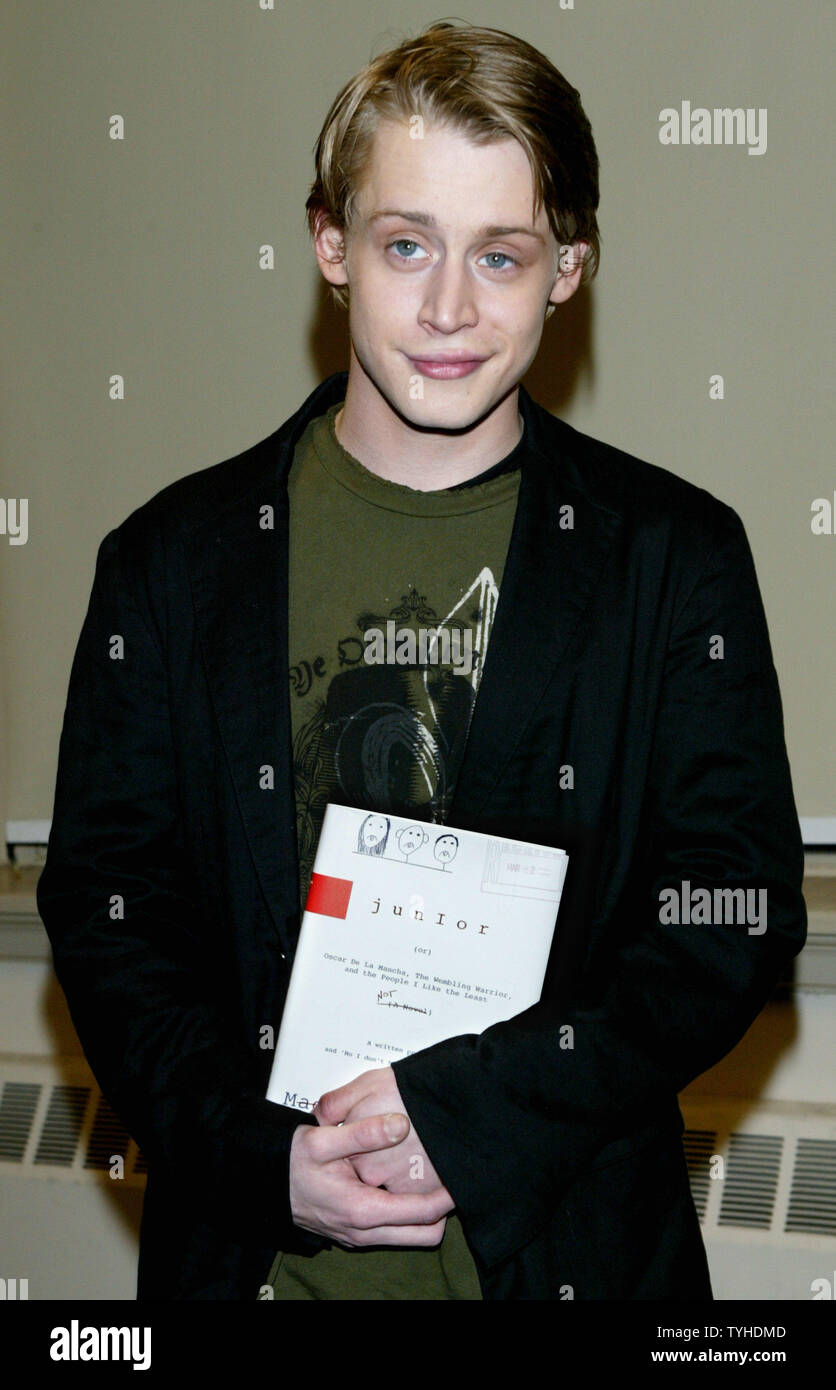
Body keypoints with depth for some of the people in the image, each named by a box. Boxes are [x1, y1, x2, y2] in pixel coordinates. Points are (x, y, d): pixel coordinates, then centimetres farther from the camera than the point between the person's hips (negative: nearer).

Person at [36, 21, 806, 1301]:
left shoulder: (677, 555, -2)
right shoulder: (176, 558, 1)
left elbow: (736, 918, -6)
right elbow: (104, 907, 1)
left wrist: (465, 1110, -17)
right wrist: (260, 1153, -13)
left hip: (571, 1243, 0)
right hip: (255, 1252, 1)